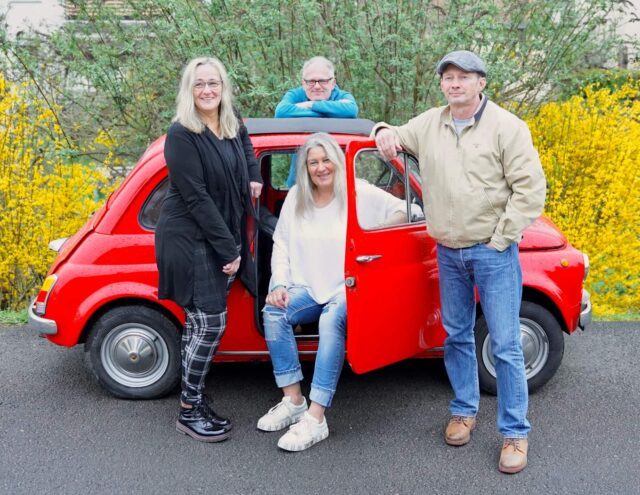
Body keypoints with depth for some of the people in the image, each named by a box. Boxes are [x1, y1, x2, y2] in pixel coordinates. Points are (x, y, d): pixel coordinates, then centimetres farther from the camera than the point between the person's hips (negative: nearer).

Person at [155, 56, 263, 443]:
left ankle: (197, 400, 20)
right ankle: (188, 412, 6)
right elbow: (196, 198, -17)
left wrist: (255, 176, 15)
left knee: (203, 323, 9)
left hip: (224, 238, 7)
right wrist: (228, 249, -16)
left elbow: (245, 140, 33)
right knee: (210, 323, -8)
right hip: (190, 240, -7)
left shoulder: (234, 126, 7)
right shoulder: (181, 134, -14)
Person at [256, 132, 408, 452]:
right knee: (273, 313, -25)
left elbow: (405, 210, -3)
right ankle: (292, 402, -16)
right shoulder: (296, 197, 9)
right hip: (308, 287, 4)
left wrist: (381, 230, -22)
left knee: (331, 320, -36)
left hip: (349, 288, -4)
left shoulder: (359, 193, -3)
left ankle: (315, 419, -35)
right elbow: (281, 244, 10)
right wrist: (280, 285, -4)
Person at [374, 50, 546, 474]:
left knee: (505, 345, -2)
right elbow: (396, 137, 24)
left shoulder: (506, 127, -9)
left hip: (493, 252, -5)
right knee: (457, 335, 15)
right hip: (449, 252, 5)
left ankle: (515, 432, 8)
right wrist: (384, 132, -1)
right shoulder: (429, 123, 6)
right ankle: (464, 410, 32)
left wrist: (500, 239, -12)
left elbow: (530, 188, -11)